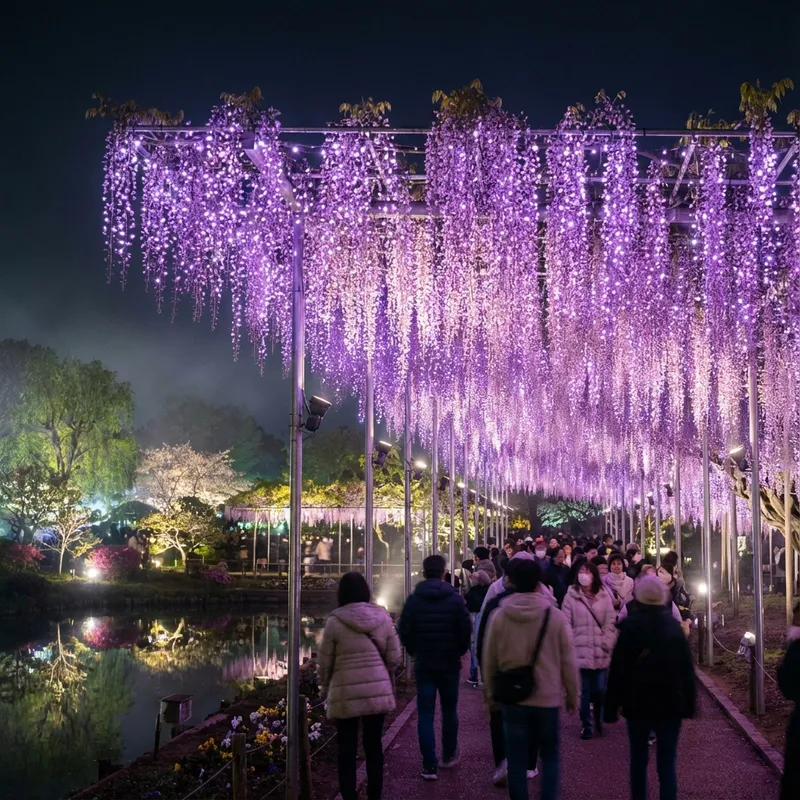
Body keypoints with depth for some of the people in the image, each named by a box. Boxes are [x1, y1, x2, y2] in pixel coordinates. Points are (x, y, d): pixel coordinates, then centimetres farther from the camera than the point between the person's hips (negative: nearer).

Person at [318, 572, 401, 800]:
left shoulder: (335, 621, -9)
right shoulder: (383, 617, 0)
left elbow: (324, 662, -3)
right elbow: (394, 658, 5)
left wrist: (326, 687, 14)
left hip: (346, 693, -3)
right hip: (378, 691, 3)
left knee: (347, 748, 8)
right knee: (373, 745, 14)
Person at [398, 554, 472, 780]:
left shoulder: (413, 600, -6)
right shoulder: (455, 599, -8)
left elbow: (404, 631, -4)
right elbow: (466, 629, -9)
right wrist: (459, 651, 8)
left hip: (423, 664, 0)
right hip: (449, 663, 0)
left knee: (425, 714, 2)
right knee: (449, 711, 17)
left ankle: (430, 766, -1)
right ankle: (449, 756, 30)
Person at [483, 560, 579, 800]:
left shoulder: (499, 616, -6)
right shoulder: (555, 616, -10)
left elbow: (489, 659, 2)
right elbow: (568, 661, -4)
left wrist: (491, 691, 17)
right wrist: (572, 695, 10)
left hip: (512, 697, 1)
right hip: (547, 697, 0)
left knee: (516, 758, 9)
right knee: (549, 755, 16)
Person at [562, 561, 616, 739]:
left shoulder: (604, 596, 4)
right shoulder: (571, 597, -2)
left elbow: (610, 622, 5)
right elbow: (566, 624, -2)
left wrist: (607, 644, -3)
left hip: (601, 653, 1)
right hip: (580, 652, -1)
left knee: (600, 689, 5)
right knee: (584, 690, 4)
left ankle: (599, 721, 29)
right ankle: (586, 725, 16)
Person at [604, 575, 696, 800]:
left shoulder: (631, 625, -9)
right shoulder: (674, 625, 1)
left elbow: (618, 668, -10)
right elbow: (687, 668, 3)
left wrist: (611, 705, -5)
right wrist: (689, 703, 9)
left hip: (638, 703, -2)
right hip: (670, 703, 2)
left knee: (638, 760, 13)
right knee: (667, 762, 5)